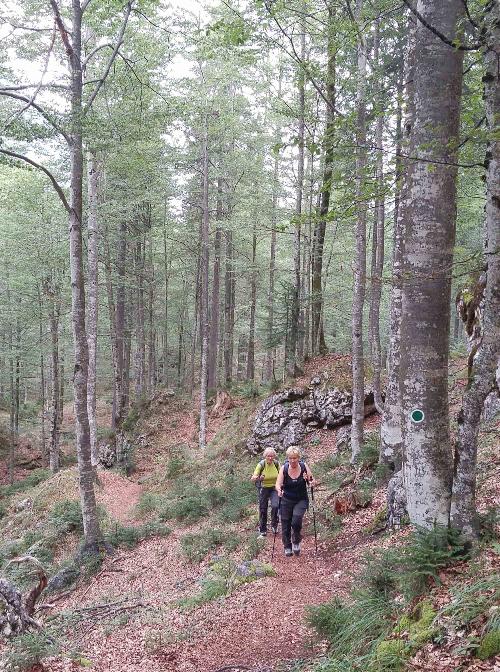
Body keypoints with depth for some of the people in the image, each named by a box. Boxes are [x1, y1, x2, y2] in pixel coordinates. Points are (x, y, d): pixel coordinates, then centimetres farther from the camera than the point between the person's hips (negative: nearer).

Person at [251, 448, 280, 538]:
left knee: (275, 506, -20)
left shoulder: (276, 463, -10)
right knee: (263, 510, 6)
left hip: (274, 488, 1)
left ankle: (274, 525, 4)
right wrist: (256, 478, -44)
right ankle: (262, 531, 22)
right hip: (264, 489, -1)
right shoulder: (261, 464, -18)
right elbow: (253, 478, -22)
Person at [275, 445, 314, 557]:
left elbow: (312, 481, 0)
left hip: (301, 500, -1)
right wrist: (279, 490, -35)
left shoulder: (304, 467, -9)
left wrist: (311, 482, -24)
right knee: (286, 524, 3)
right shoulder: (284, 468, -11)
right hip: (287, 500, 1)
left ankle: (296, 542, 7)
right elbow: (278, 484, -13)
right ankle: (287, 548, 25)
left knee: (296, 520, -20)